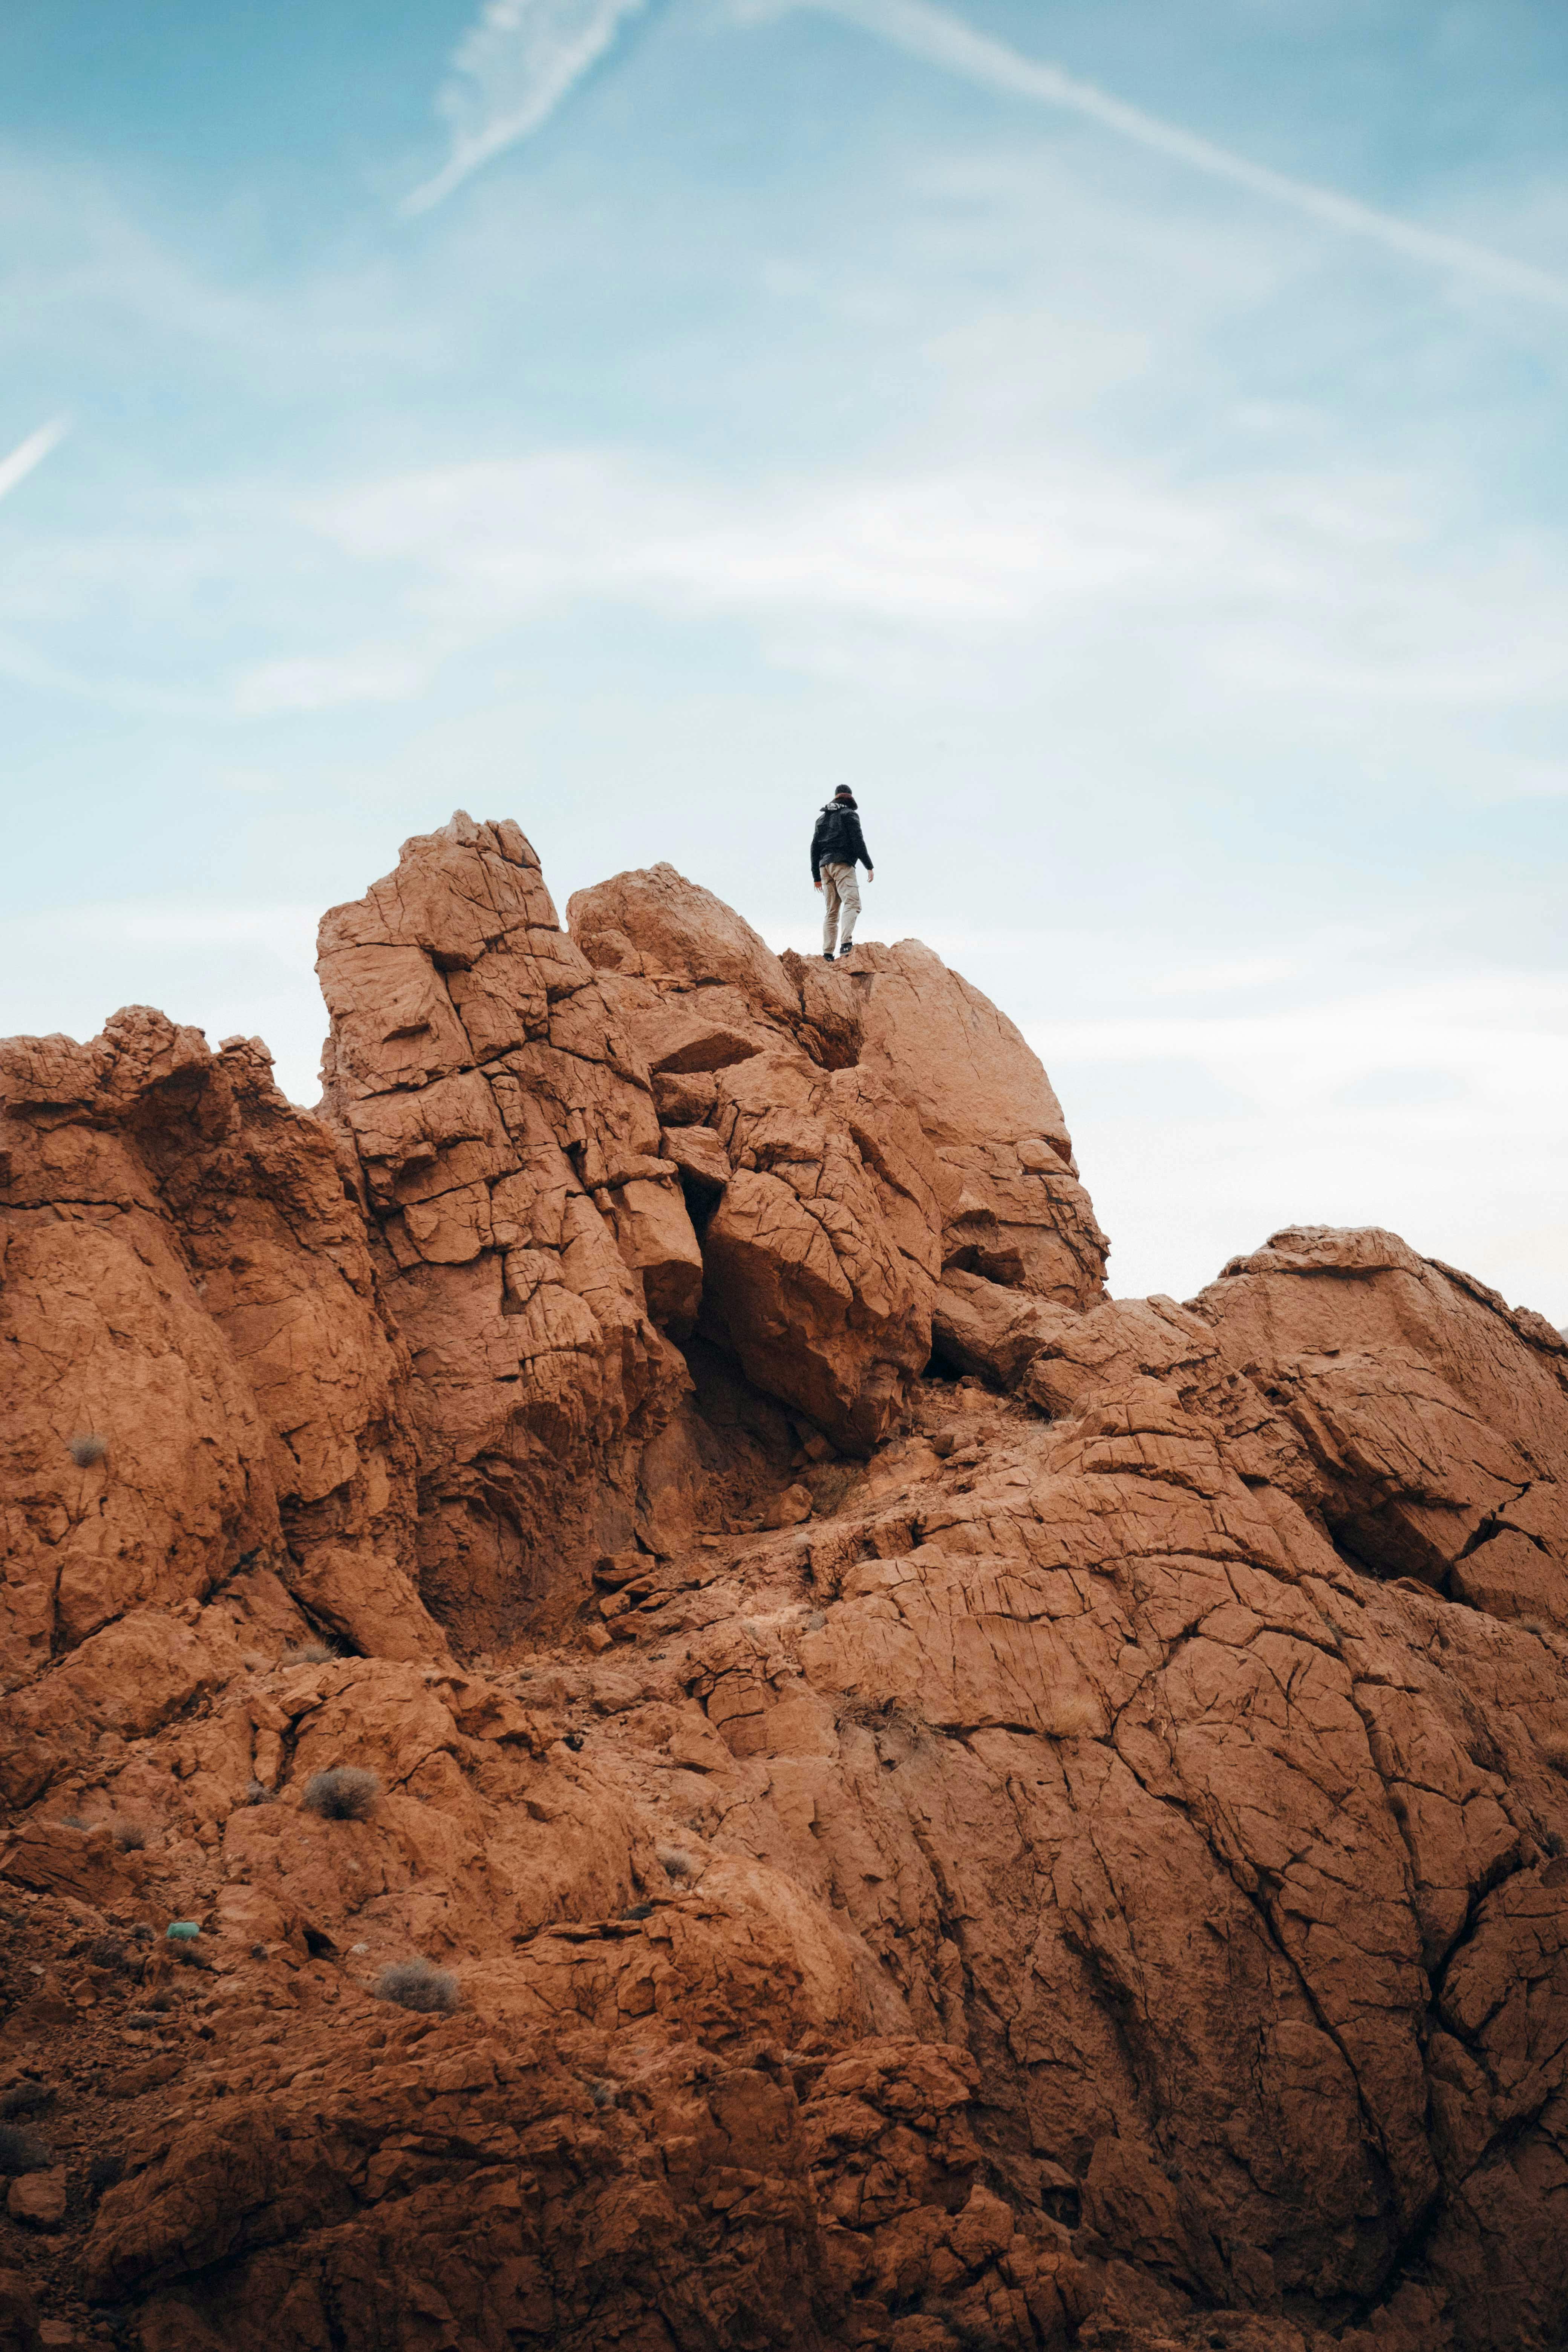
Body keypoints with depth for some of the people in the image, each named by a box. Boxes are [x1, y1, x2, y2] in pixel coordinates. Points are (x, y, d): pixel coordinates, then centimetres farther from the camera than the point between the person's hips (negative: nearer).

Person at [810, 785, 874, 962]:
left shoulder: (822, 818, 22)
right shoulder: (850, 814, 2)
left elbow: (815, 848, 20)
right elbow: (858, 842, -9)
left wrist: (816, 877, 23)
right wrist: (869, 866, -6)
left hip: (824, 866, 7)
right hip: (843, 864, -7)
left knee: (831, 912, 8)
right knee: (852, 903, -18)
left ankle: (828, 954, 0)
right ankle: (846, 944, -39)